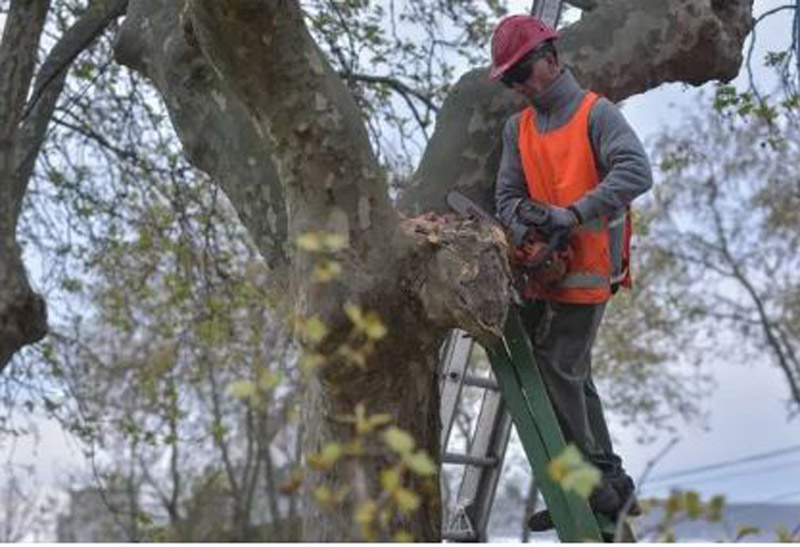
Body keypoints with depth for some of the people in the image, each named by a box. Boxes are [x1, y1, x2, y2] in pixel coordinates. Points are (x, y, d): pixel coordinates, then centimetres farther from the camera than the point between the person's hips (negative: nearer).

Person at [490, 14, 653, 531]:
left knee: (557, 374, -8)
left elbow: (636, 172, -22)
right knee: (572, 380, 12)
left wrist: (573, 215, -28)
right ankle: (607, 481, 23)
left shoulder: (596, 113, -7)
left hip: (586, 272, -7)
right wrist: (525, 226, -15)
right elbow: (508, 194, 6)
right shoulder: (518, 127, 13)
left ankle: (597, 481, 6)